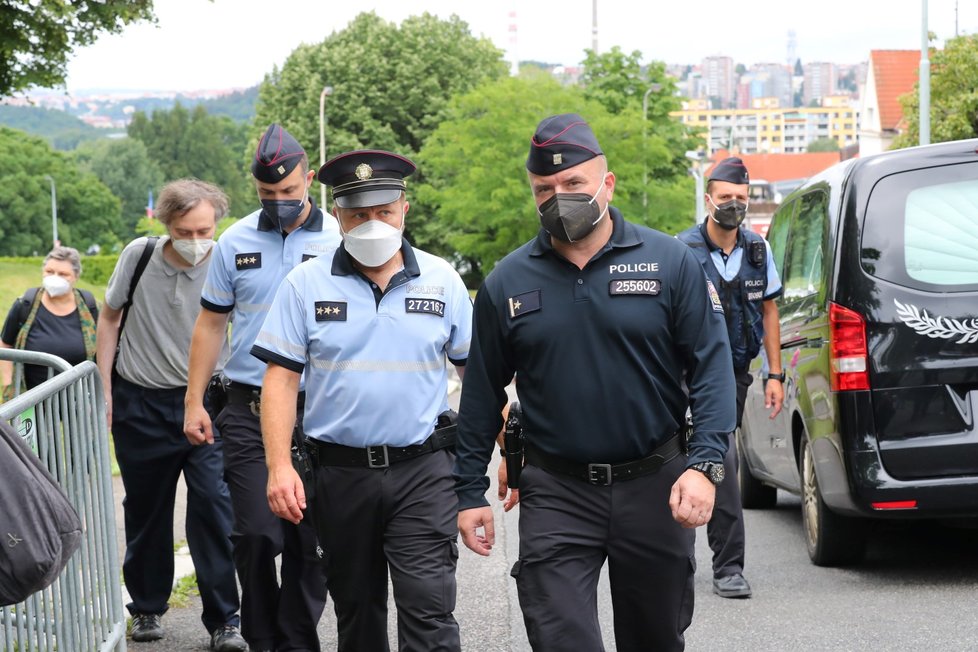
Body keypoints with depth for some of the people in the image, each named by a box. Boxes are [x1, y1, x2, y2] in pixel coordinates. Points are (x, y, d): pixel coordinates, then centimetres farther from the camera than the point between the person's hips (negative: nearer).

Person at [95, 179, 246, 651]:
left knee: (213, 505, -10)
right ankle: (147, 608, 30)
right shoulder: (138, 257, -7)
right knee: (146, 509, 12)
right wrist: (105, 389, 4)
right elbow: (110, 317, 7)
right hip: (141, 402, 2)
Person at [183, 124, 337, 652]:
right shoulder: (236, 242, 6)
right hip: (249, 410, 0)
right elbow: (211, 323, 12)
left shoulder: (338, 242, 2)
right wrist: (194, 401, 7)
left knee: (308, 539, 4)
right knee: (256, 532, -8)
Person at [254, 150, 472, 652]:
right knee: (356, 610, 14)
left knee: (428, 610, -11)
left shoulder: (442, 280, 3)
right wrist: (279, 467, -10)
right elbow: (280, 379, -1)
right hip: (341, 473, 1)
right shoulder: (305, 285, 1)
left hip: (423, 470, -1)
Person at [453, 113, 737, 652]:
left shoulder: (669, 262, -1)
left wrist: (704, 465, -16)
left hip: (654, 486, 0)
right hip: (556, 493, 0)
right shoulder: (507, 284, 4)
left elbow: (712, 366, -4)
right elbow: (482, 395, 10)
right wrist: (470, 492, 6)